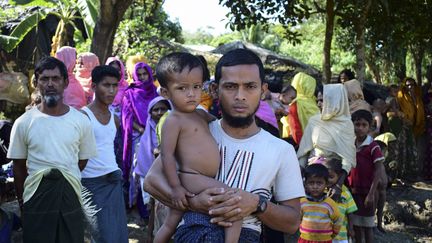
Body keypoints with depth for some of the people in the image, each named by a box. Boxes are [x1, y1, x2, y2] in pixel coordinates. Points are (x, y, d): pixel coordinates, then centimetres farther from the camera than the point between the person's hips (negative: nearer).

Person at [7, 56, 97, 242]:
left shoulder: (81, 121, 0)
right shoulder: (23, 123, -2)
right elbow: (19, 167, 5)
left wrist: (63, 180, 5)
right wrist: (22, 202, 7)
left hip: (70, 196, 1)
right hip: (36, 198, -1)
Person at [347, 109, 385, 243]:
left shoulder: (373, 147, -12)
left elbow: (379, 170, -14)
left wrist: (371, 193, -17)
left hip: (367, 192, -5)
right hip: (353, 191, 5)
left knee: (368, 226, 4)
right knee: (356, 225, 12)